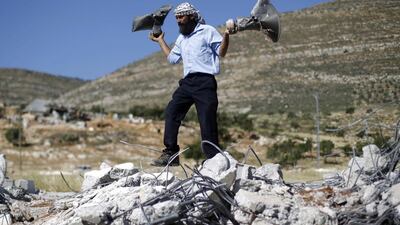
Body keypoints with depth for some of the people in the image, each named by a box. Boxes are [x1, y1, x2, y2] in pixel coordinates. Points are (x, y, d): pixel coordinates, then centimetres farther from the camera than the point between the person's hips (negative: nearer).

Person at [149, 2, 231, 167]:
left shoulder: (208, 31, 3)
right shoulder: (181, 38, 25)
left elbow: (221, 53, -2)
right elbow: (172, 58, 34)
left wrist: (226, 35, -19)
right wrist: (161, 41, 35)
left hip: (205, 82, -7)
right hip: (188, 82, 7)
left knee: (207, 121, -10)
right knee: (171, 112, -6)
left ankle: (213, 158, -5)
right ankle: (170, 154, -5)